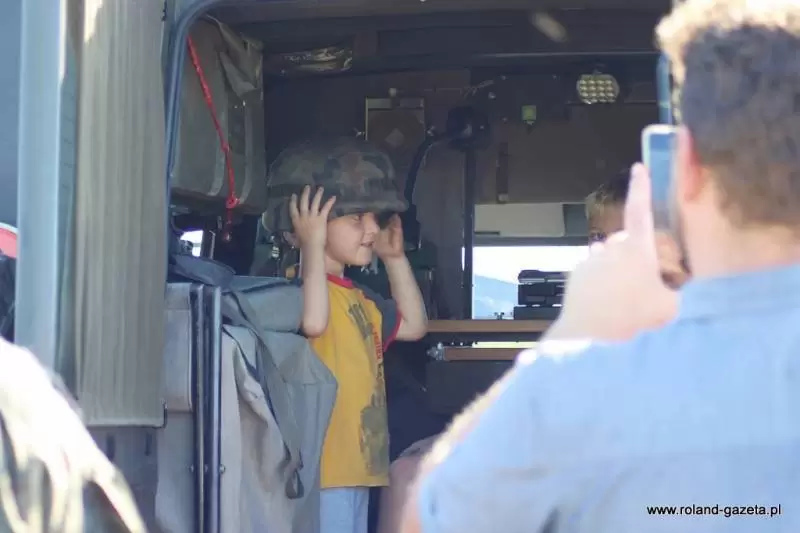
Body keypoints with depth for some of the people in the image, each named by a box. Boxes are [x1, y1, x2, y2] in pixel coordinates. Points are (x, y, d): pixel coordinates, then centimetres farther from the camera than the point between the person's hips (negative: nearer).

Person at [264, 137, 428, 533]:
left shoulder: (359, 298, 19)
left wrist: (396, 258, 24)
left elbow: (413, 325, 30)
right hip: (320, 469, -11)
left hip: (357, 466, 11)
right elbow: (313, 321, -35)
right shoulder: (302, 283, -13)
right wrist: (311, 245, -25)